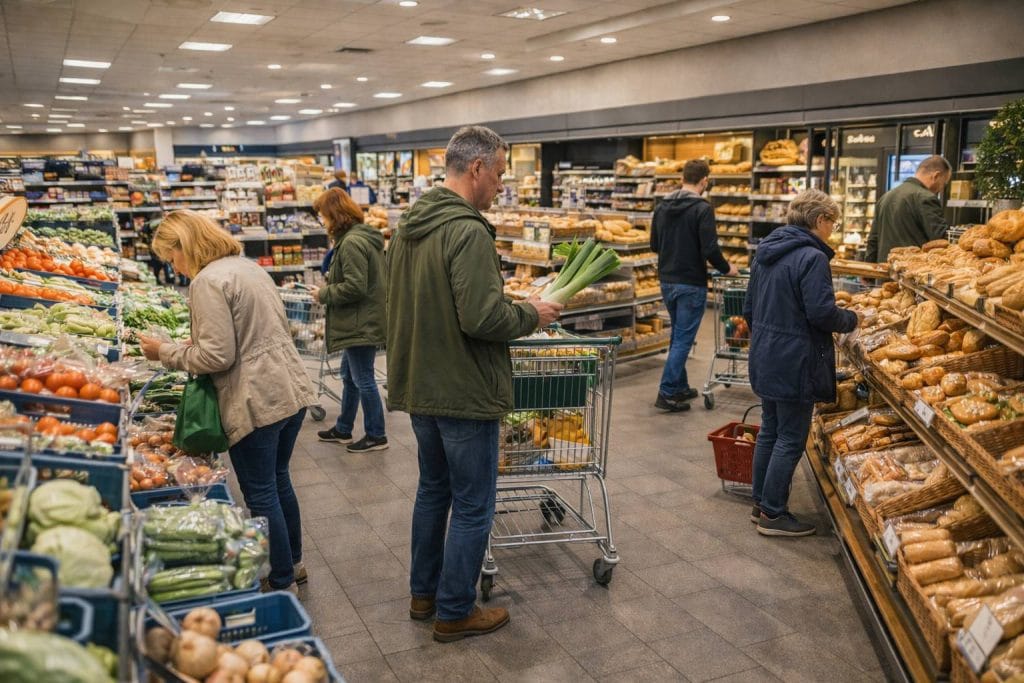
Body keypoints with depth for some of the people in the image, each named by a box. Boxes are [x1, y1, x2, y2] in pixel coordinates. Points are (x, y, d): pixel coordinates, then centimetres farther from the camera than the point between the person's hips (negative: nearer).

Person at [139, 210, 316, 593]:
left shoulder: (208, 281, -15)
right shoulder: (248, 266, 14)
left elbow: (216, 356, -19)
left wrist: (165, 352, -4)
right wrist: (190, 344, 19)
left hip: (257, 402, -9)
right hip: (293, 391, 9)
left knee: (261, 495, 4)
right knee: (278, 480, 22)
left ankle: (283, 584, 15)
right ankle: (292, 563, 37)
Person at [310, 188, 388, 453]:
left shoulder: (351, 242, -20)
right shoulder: (364, 236, 11)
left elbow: (355, 287, -25)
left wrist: (324, 294, -11)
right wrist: (329, 282, 8)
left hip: (361, 324, -11)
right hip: (360, 322, 11)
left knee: (363, 380, 1)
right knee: (349, 376, 20)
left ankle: (376, 436, 13)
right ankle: (343, 429, 33)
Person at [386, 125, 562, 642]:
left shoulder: (408, 226, 8)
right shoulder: (468, 232, -21)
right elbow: (482, 318, -28)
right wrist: (532, 315, -10)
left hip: (419, 387, 9)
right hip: (464, 392, -9)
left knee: (433, 489, 22)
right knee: (472, 507, 6)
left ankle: (423, 593, 34)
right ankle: (454, 613, 18)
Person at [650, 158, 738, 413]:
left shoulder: (662, 207, 6)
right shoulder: (702, 209, -14)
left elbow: (654, 245, 13)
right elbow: (710, 249, -19)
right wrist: (727, 269, -2)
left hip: (667, 281, 7)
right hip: (691, 284, -7)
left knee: (678, 336, 19)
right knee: (683, 339, -1)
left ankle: (680, 387, 26)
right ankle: (667, 393, -2)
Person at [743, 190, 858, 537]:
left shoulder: (767, 252, 10)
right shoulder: (812, 257, -17)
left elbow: (749, 308, 16)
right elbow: (822, 313, -22)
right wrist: (852, 319, -2)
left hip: (766, 359, 9)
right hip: (795, 364, -9)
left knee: (769, 431, 18)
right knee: (791, 440, 2)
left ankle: (761, 503, 28)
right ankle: (773, 514, 10)